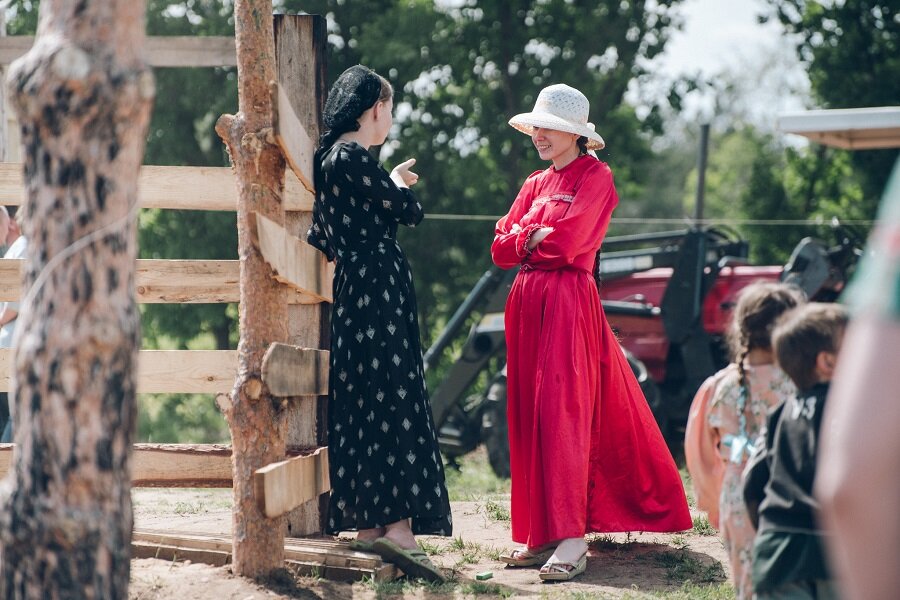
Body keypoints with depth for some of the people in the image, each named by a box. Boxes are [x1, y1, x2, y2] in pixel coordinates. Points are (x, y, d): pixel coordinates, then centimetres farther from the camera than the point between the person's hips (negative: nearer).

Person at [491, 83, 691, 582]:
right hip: (527, 302, 8)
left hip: (568, 302, -8)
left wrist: (526, 237, 1)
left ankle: (572, 539, -16)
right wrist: (536, 236, -8)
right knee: (528, 414, 4)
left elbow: (565, 241, -14)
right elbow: (501, 248, 9)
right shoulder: (534, 183, 19)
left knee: (562, 410, -13)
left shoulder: (595, 177, -3)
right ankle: (540, 531, 8)